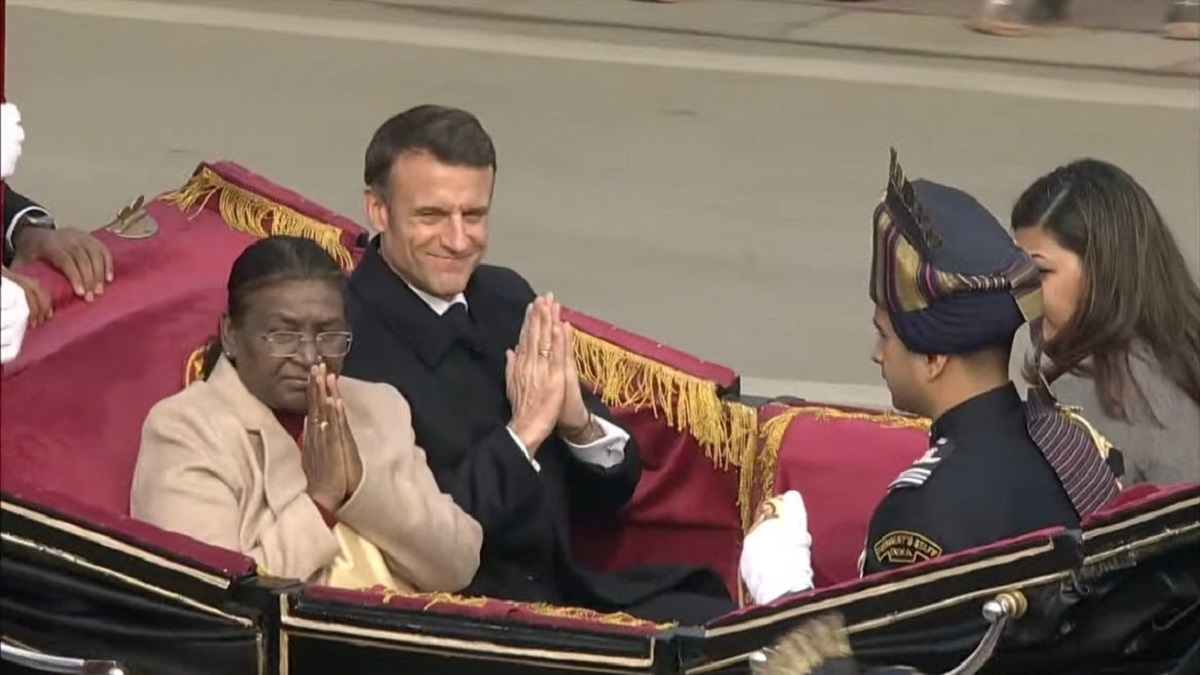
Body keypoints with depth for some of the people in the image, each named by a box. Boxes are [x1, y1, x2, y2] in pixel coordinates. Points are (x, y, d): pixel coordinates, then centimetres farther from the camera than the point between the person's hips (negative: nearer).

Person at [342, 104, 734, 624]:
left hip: (572, 594, 7)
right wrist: (523, 432, -18)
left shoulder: (507, 298, 9)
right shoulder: (343, 342, -14)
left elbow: (609, 494, 14)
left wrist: (579, 422, -7)